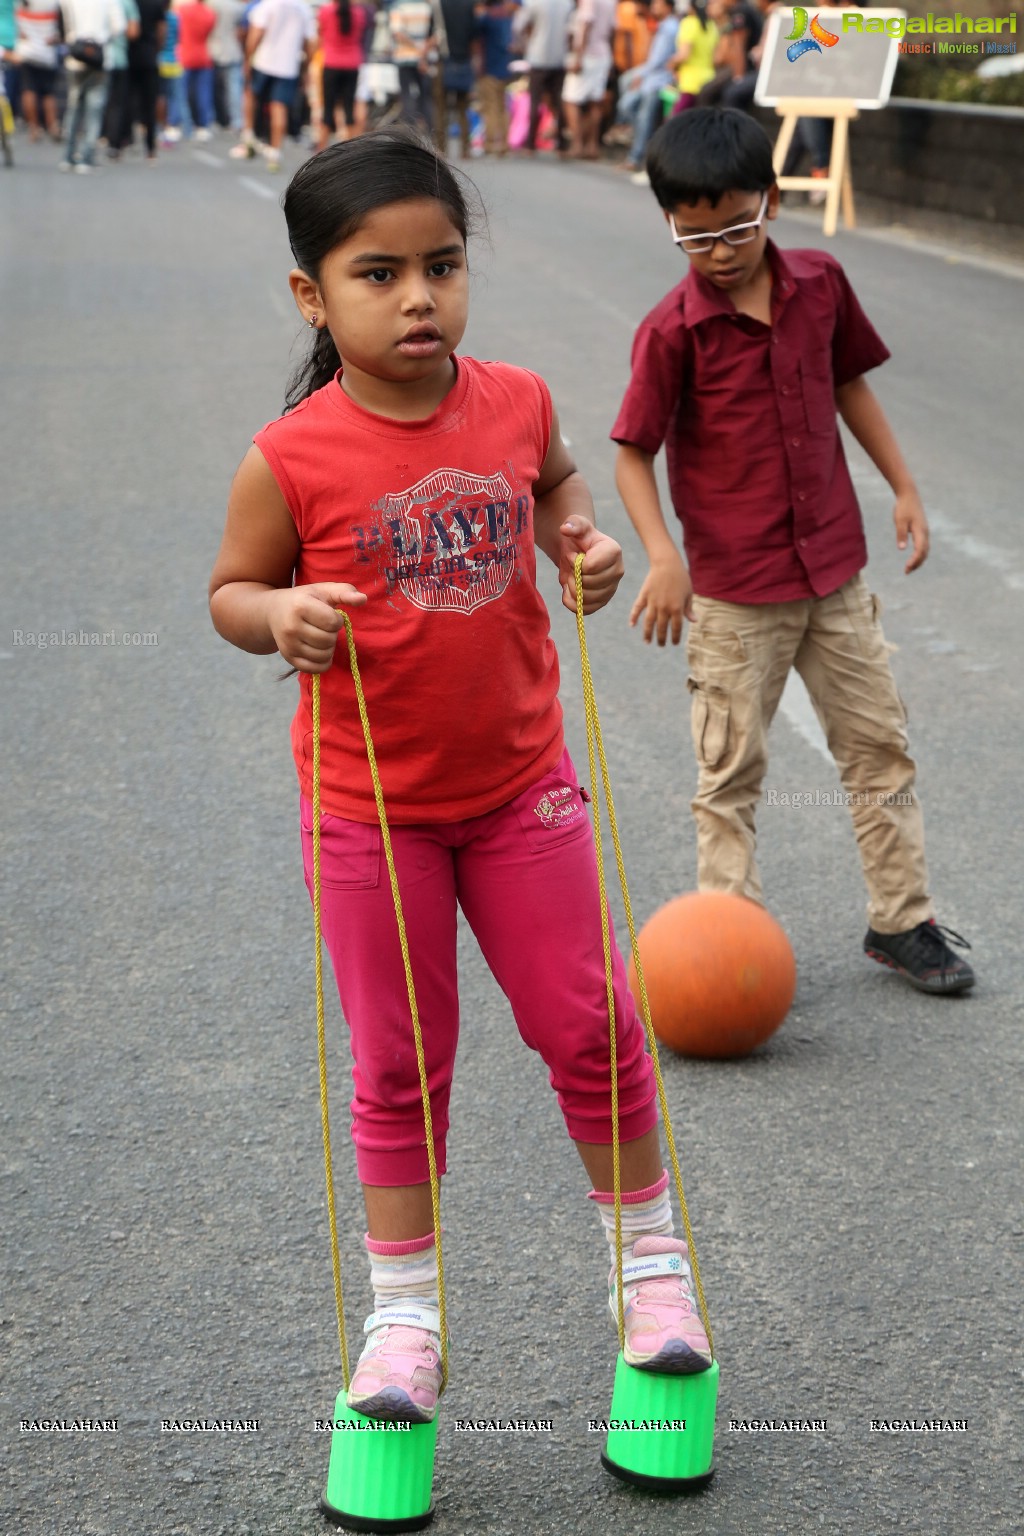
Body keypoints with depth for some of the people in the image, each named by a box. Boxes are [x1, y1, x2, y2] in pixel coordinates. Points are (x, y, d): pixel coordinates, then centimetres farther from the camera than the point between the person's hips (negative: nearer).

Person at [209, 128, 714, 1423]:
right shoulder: (291, 460, -17)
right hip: (370, 808, -2)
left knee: (588, 1029, 11)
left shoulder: (516, 403, -6)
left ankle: (650, 1255, 32)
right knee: (401, 1070, 9)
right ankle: (403, 1314, 26)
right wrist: (280, 616, -25)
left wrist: (581, 542, -3)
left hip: (519, 784, 3)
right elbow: (231, 590, -3)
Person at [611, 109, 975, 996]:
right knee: (732, 773, 5)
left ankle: (901, 920, 25)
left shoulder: (820, 284, -1)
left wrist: (903, 487, 12)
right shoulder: (674, 331, -14)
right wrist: (663, 557, -25)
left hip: (835, 571, 5)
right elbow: (633, 455, -12)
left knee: (879, 744, 12)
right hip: (733, 593, -5)